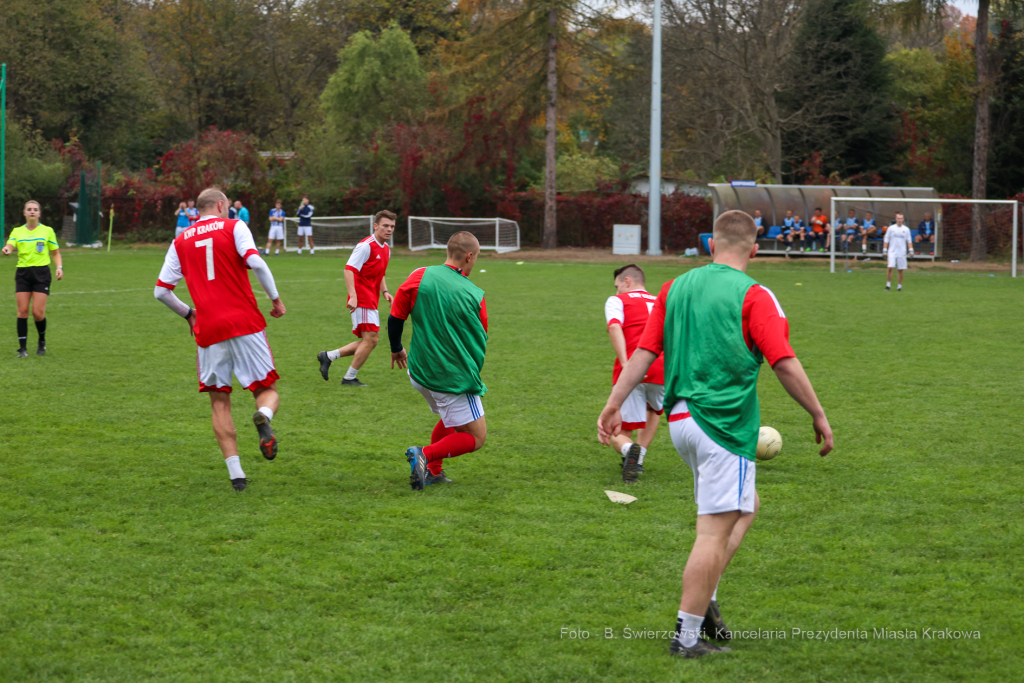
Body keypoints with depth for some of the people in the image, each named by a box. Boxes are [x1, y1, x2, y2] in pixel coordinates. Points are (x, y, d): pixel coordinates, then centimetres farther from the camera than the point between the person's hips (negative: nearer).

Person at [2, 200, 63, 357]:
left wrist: (59, 267, -6)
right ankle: (23, 348, -1)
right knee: (22, 311, -6)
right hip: (23, 273, 2)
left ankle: (42, 341, 19)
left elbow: (55, 253, 12)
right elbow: (10, 246, -8)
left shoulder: (47, 231, 7)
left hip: (41, 273, -2)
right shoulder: (17, 232, 9)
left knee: (38, 312, -8)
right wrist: (6, 249, -32)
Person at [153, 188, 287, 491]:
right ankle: (264, 416, -30)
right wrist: (275, 298, -1)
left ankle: (235, 471, -2)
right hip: (245, 323, -2)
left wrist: (188, 313, 28)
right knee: (267, 389, 7)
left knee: (219, 402, 9)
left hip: (208, 330, 2)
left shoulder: (180, 242, 14)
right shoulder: (233, 227, 5)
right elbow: (256, 262, -12)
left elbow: (161, 290, 13)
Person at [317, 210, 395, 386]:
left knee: (368, 342, 10)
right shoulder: (366, 246, -13)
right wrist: (353, 296, -28)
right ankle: (350, 377, -1)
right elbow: (349, 269, -19)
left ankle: (328, 356, 17)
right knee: (370, 339, -11)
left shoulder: (386, 249, 15)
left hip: (371, 302, 9)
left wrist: (384, 291, 10)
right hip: (362, 300, -9)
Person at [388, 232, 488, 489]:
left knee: (452, 418, 29)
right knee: (476, 438, 5)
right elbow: (481, 342, 0)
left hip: (419, 372, 6)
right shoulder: (475, 296, -11)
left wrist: (396, 349, 17)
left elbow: (395, 317, -1)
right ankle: (426, 454, -15)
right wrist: (473, 372, 21)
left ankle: (432, 471, 21)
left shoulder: (420, 277, -6)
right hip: (455, 378, -5)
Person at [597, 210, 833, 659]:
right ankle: (687, 635, -2)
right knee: (715, 531, -3)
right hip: (725, 424, -7)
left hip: (680, 419, 7)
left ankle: (704, 598, 13)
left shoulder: (675, 288, 9)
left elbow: (644, 352, 7)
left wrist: (614, 404, 9)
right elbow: (785, 365, -10)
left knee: (745, 507, 22)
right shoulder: (753, 296, -8)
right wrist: (818, 416, -2)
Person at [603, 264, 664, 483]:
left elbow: (615, 327, -7)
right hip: (662, 370, 3)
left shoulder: (617, 301, 14)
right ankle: (638, 457, 23)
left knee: (619, 435, 9)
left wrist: (626, 365, -16)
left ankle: (629, 449, -26)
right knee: (655, 409, 37)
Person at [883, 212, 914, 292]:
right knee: (890, 268, -14)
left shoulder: (906, 229, 7)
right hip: (892, 251, -1)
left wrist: (911, 250, -1)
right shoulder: (891, 228, 4)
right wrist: (884, 250, 1)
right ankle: (888, 285, -6)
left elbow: (909, 241, 9)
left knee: (900, 270, 2)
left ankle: (899, 286, 11)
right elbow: (886, 240, 6)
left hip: (902, 252, 1)